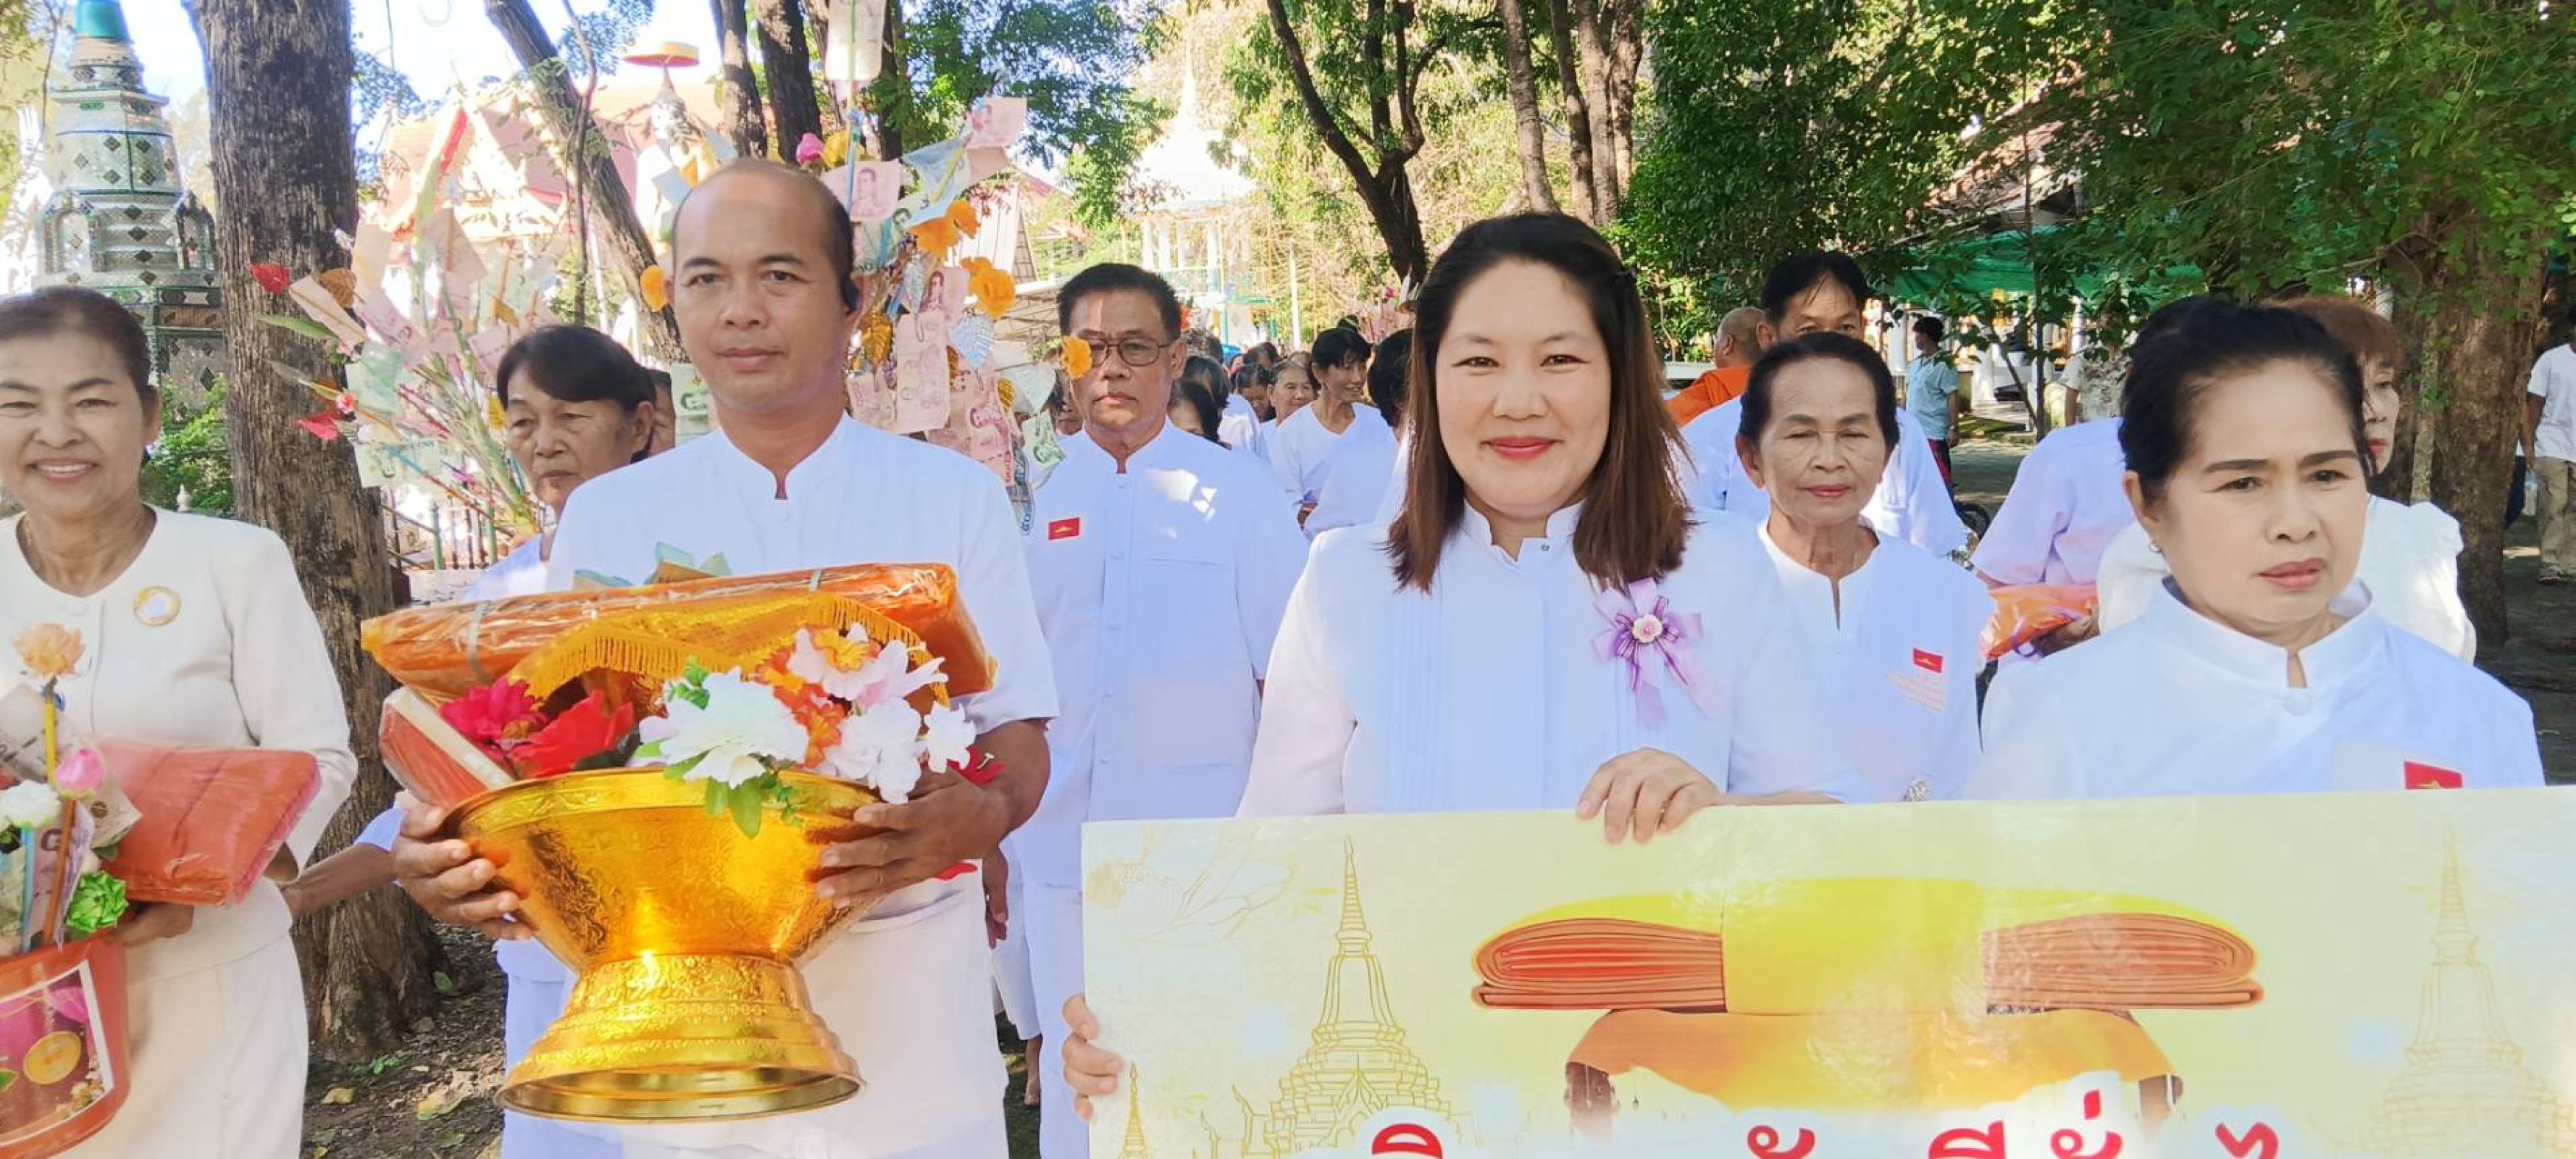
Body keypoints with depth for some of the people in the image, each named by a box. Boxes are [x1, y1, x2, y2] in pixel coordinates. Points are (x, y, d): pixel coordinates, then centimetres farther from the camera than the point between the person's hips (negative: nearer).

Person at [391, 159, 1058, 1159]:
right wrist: (460, 854, -17)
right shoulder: (607, 518, 6)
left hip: (906, 974, -1)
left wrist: (975, 816, -25)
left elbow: (1018, 740, -2)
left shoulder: (954, 498, 2)